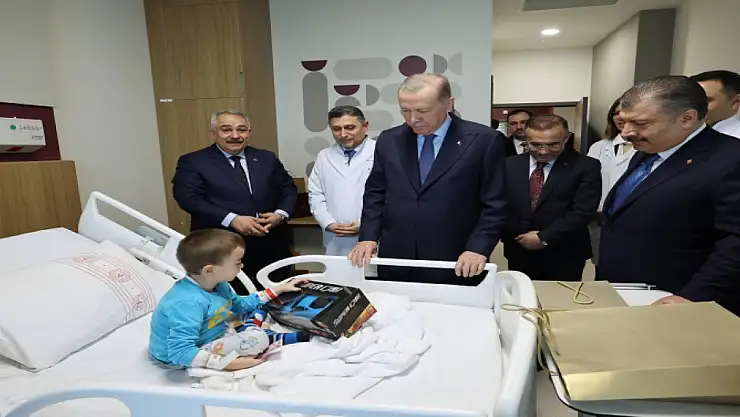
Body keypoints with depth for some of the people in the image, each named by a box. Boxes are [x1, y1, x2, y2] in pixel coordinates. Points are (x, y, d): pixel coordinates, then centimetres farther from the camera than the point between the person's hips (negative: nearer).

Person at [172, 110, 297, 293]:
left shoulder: (267, 158, 12)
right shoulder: (192, 162, -1)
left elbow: (288, 189, 12)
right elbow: (189, 198, -12)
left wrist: (280, 214, -8)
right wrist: (232, 220, -22)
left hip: (272, 246, 4)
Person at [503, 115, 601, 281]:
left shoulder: (586, 167, -6)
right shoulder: (509, 165, 1)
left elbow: (582, 211, -13)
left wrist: (544, 238, -15)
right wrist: (519, 236, -12)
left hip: (564, 256, -2)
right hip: (519, 253, 2)